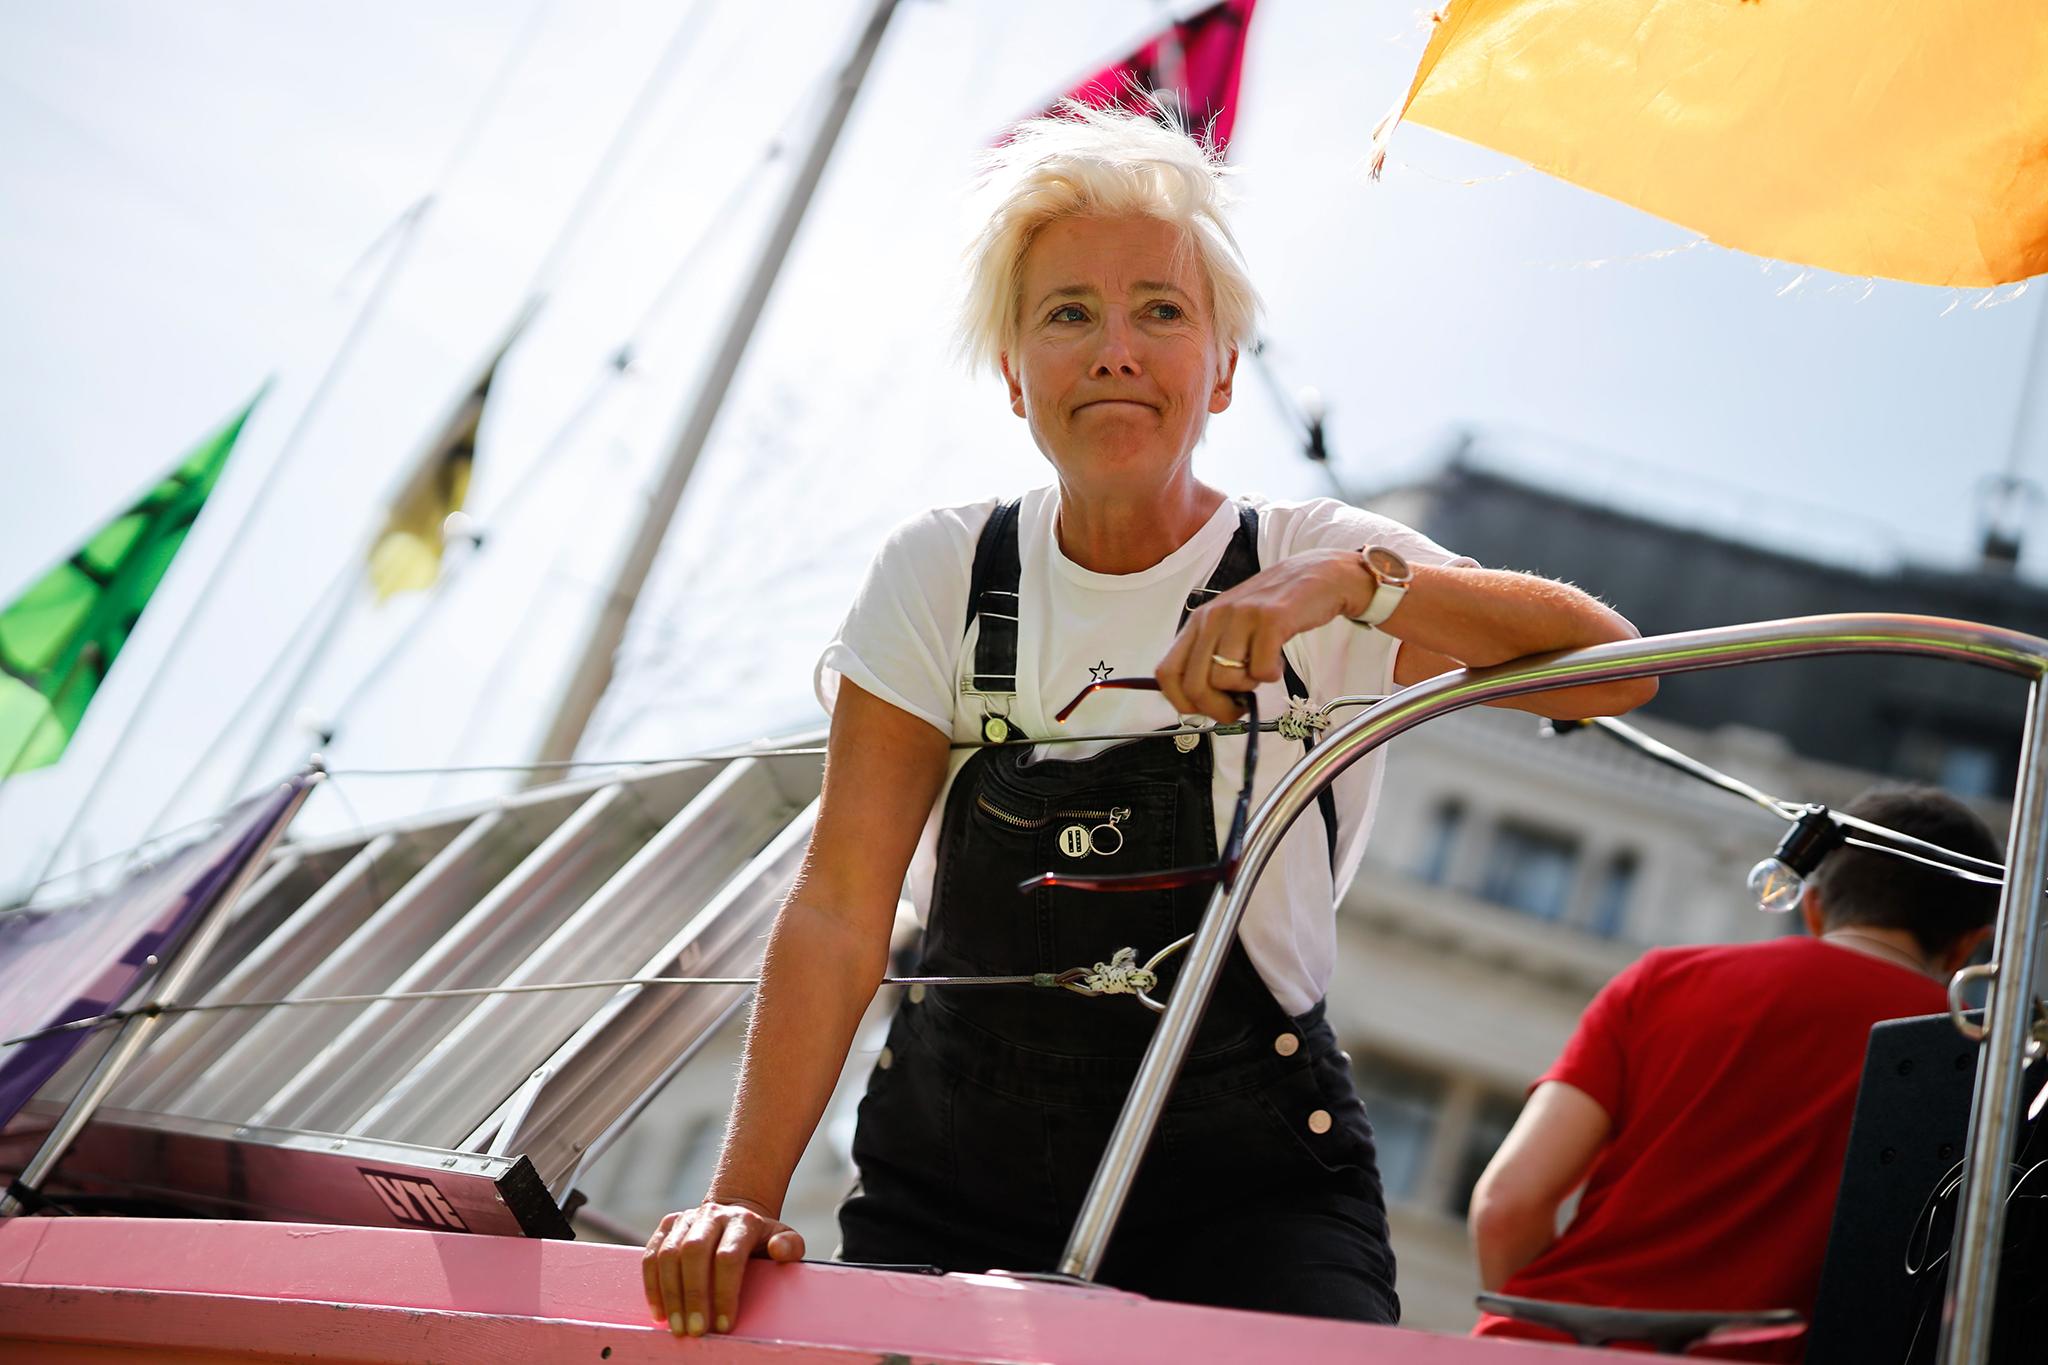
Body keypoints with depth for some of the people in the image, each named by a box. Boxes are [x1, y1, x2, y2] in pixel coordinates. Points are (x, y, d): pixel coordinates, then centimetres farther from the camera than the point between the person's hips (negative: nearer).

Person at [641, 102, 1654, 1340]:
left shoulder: (1316, 563, -5)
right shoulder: (943, 575, 0)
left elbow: (1614, 669, -19)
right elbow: (841, 908, -7)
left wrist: (1352, 583, -34)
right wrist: (746, 1195, -18)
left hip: (1247, 1190, -1)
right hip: (953, 1182, 2)